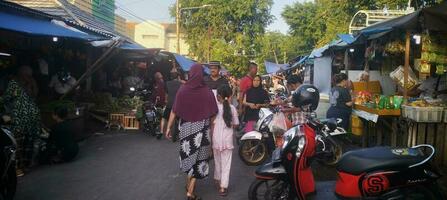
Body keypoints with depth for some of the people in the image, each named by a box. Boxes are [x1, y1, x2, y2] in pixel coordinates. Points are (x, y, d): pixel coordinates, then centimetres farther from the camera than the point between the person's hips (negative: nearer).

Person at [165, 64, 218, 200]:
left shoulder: (182, 90, -8)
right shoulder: (207, 91, -11)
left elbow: (174, 111, -6)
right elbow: (213, 114, -8)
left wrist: (169, 127, 3)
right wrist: (211, 127, 8)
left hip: (186, 127, 2)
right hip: (201, 128, -2)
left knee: (189, 154, 21)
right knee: (198, 158, 6)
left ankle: (189, 184, 38)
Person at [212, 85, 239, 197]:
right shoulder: (232, 108, -5)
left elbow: (212, 125, -8)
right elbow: (235, 125, 2)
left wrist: (211, 139, 1)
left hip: (216, 138, 0)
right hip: (228, 139, 0)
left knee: (217, 160, 20)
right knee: (226, 163, 5)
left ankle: (217, 179, 38)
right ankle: (223, 186, 2)